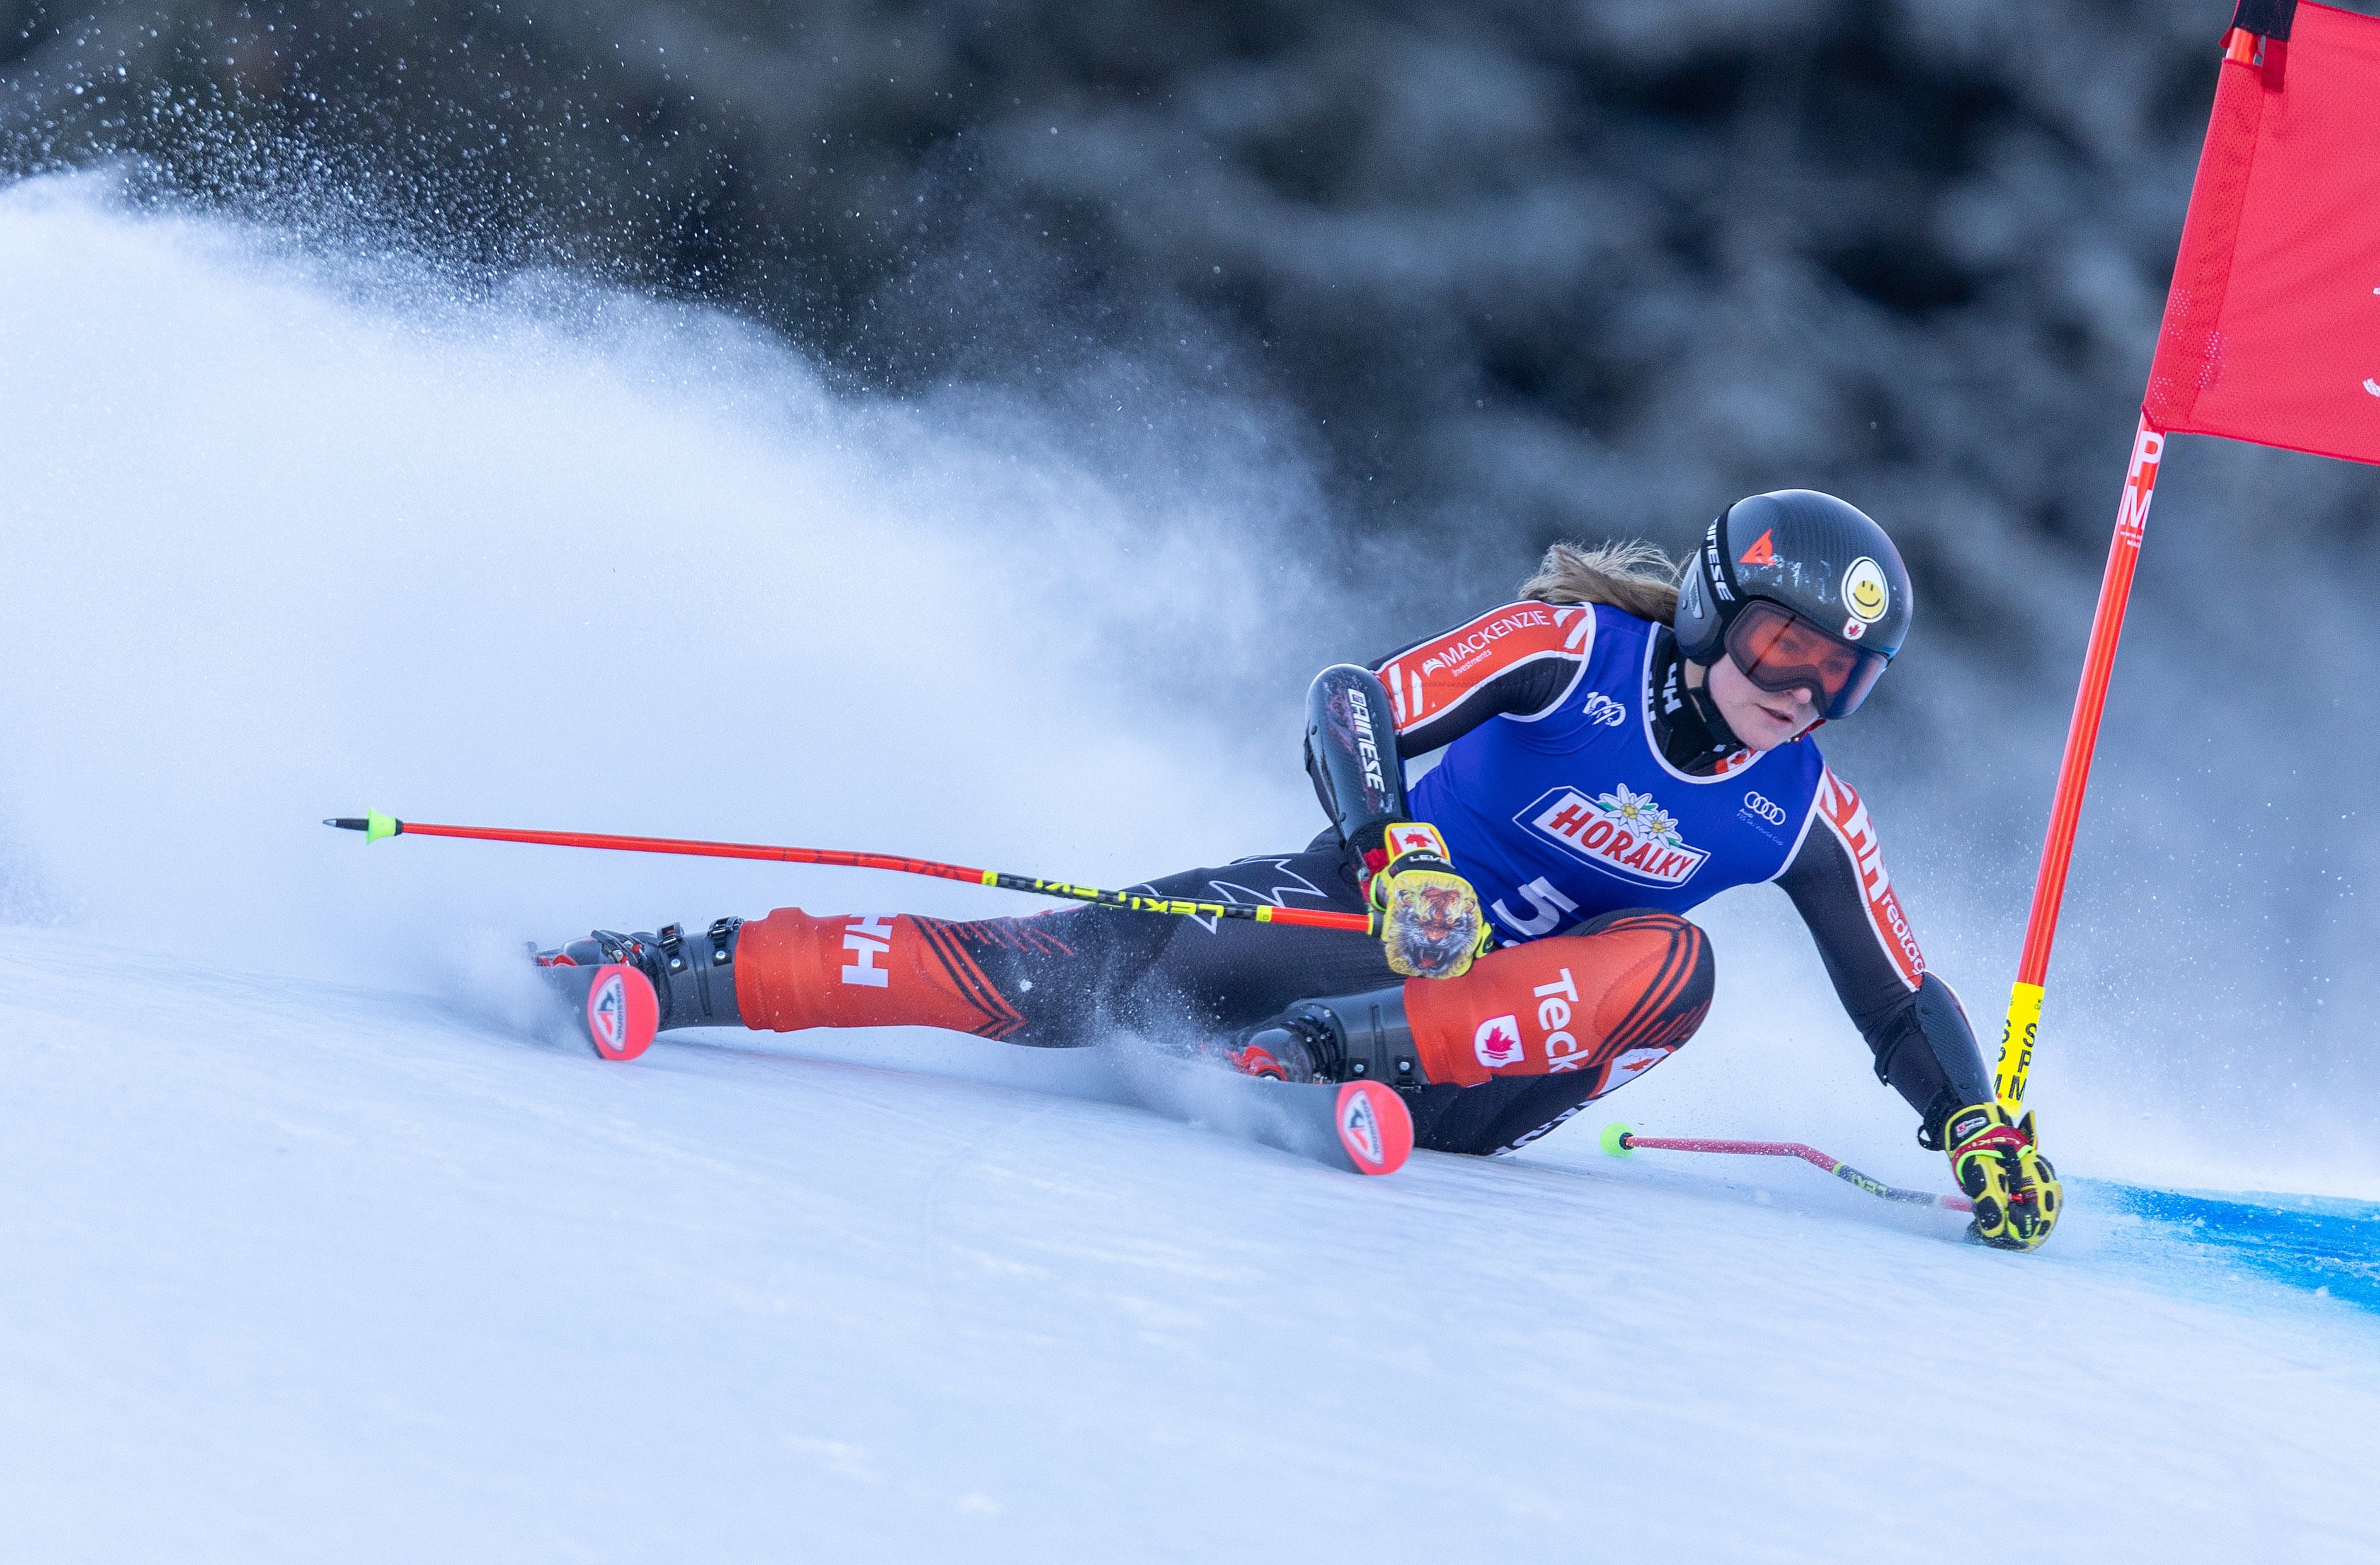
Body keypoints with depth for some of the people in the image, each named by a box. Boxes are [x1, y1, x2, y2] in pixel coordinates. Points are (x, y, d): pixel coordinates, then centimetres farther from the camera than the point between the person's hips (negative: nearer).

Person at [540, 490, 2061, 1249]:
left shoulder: (1802, 813, -1)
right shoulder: (1577, 647, -11)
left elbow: (1905, 1006, 6)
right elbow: (1352, 707, -20)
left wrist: (1980, 1129, -11)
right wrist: (1398, 849, -38)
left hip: (1485, 1055, 2)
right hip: (1355, 916, -2)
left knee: (1669, 963, -30)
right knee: (1038, 974, -21)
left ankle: (1331, 1051, -34)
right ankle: (677, 974, -18)